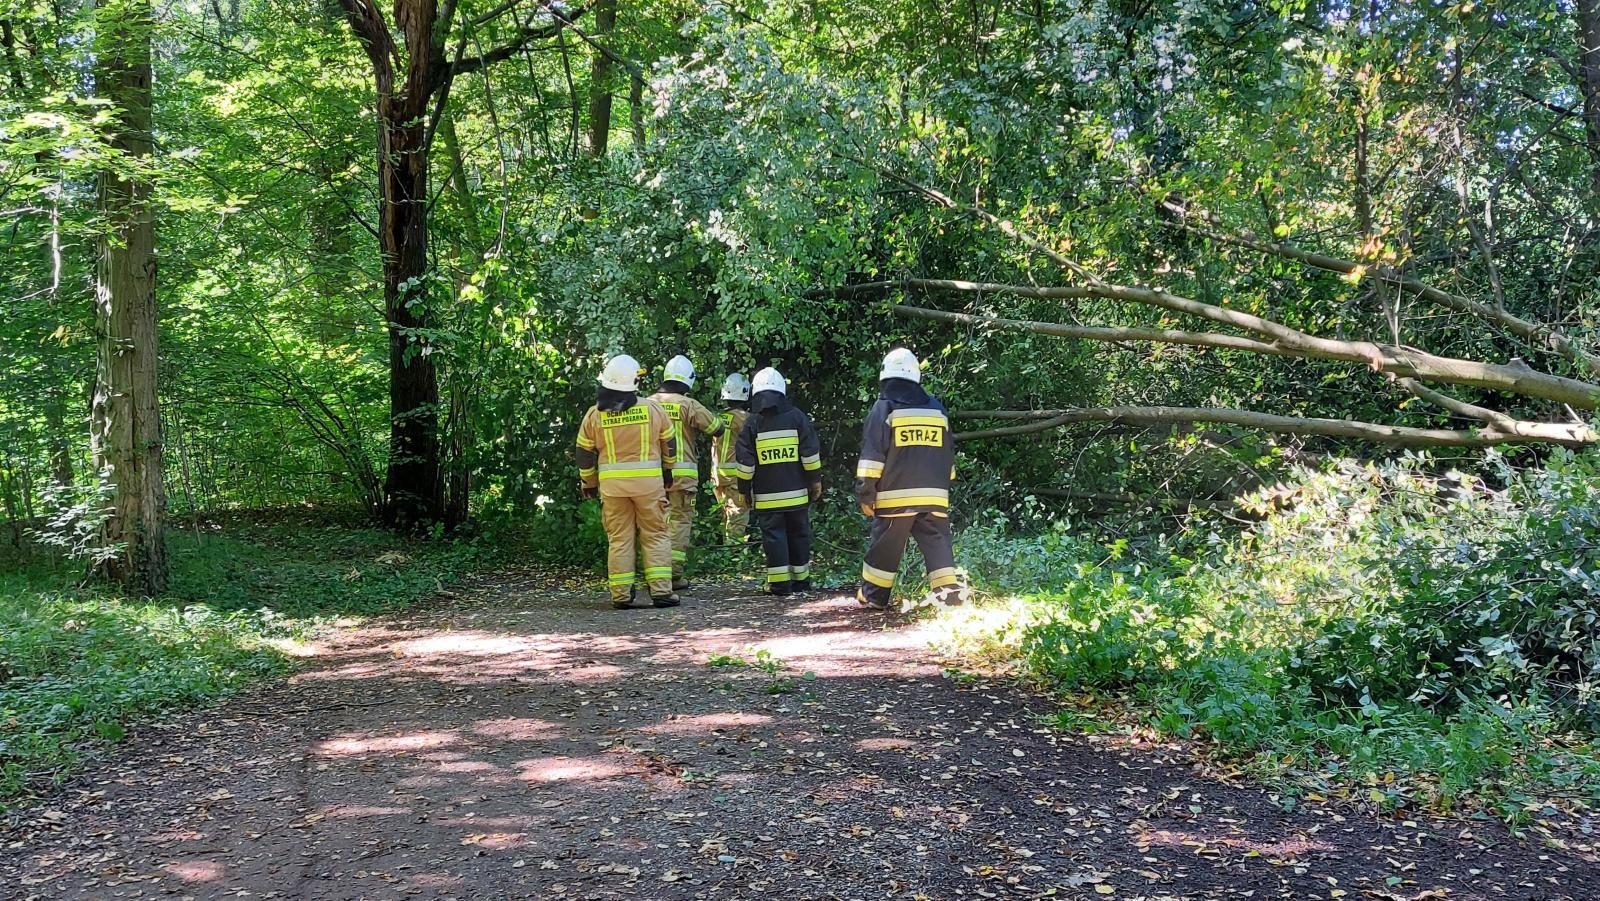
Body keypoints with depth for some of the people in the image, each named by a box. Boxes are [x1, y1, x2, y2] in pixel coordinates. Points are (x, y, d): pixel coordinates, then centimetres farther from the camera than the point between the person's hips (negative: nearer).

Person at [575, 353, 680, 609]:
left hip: (612, 484, 1)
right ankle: (661, 590, -1)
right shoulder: (652, 409, -2)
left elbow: (585, 453, 7)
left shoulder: (594, 414, 0)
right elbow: (669, 443, 11)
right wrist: (667, 470, 28)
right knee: (656, 536, 6)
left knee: (619, 538, 7)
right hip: (649, 482, -1)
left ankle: (621, 595, 6)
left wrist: (589, 484, 21)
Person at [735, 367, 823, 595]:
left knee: (773, 536, 1)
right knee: (799, 534, 12)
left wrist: (744, 490, 6)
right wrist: (815, 481, 9)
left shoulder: (752, 423, -3)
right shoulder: (797, 417, 2)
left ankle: (779, 583, -3)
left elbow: (745, 463, -3)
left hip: (766, 496, -2)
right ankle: (801, 580, 18)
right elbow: (811, 455, 1)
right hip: (797, 492, 2)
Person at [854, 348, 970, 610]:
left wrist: (865, 494, -2)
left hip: (895, 497, -3)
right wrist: (944, 487, 28)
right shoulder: (937, 409, 12)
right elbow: (948, 455, 20)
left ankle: (873, 596, 14)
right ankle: (952, 592, -11)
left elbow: (872, 458, -7)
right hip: (934, 497, 3)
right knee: (938, 543, 1)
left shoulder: (884, 409, -3)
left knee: (884, 548, 6)